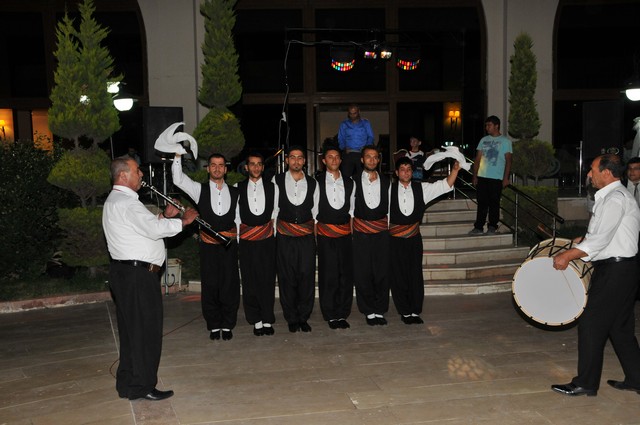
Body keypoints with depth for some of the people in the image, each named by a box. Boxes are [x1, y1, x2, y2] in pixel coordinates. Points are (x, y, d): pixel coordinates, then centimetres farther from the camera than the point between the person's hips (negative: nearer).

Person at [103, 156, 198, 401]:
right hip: (138, 273, -11)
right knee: (145, 329, -2)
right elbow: (155, 230, -24)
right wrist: (183, 221, -12)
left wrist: (164, 216, 7)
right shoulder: (126, 203, -17)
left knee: (131, 330, 16)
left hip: (126, 272, 11)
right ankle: (142, 387, 8)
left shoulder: (115, 200, 19)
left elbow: (146, 227, 19)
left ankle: (127, 384, 25)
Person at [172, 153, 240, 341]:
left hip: (230, 245, 1)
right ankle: (214, 326, 18)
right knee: (210, 286, 5)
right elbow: (178, 179, -9)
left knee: (230, 285, 3)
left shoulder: (235, 192, 8)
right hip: (208, 245, -1)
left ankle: (227, 325, 17)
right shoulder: (200, 190, 3)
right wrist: (178, 155, -14)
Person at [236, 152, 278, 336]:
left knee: (268, 279, 1)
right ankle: (256, 321, 13)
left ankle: (267, 320, 12)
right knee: (250, 281, 2)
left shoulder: (272, 187, 7)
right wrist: (237, 241, 2)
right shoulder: (238, 188, 4)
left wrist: (274, 231, 3)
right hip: (246, 240, 0)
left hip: (267, 240, 0)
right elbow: (236, 216, 5)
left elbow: (275, 213, 9)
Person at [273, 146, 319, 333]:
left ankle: (303, 317, 13)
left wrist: (316, 232, 7)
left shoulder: (312, 183, 10)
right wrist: (273, 232, 3)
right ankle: (292, 319, 13)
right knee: (287, 278, 1)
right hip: (284, 237, -1)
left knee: (307, 276, -1)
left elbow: (315, 210, 12)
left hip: (307, 235, 1)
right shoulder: (277, 181, 5)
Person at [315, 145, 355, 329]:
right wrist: (314, 235, -2)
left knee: (346, 274, 2)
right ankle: (331, 316, 10)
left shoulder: (349, 183, 12)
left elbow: (351, 209, 14)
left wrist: (352, 231, 7)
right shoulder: (317, 182, 2)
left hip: (345, 233, 3)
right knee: (328, 275, -1)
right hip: (325, 234, -3)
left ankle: (342, 314, 14)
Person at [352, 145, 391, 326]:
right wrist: (350, 230, 0)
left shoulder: (386, 181, 8)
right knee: (363, 273, 1)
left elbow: (389, 208, 9)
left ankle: (380, 310, 14)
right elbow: (351, 208, 5)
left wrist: (388, 230, 5)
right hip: (361, 232, -1)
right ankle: (369, 311, 13)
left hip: (382, 231, 1)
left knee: (382, 272, 2)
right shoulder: (354, 181, 3)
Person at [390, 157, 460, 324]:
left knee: (416, 275, 5)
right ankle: (405, 312, 17)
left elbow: (445, 185, -3)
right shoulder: (390, 190, -2)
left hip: (414, 238, 2)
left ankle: (415, 311, 18)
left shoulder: (421, 189, 3)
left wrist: (455, 170, -18)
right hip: (395, 240, -2)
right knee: (399, 276, 3)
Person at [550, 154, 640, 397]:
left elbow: (600, 239, -23)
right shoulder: (612, 196, 15)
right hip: (620, 268, 10)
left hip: (614, 270, -10)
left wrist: (569, 255, -19)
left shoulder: (615, 198, -17)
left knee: (591, 324, -4)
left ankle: (586, 383, 5)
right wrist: (583, 240, 15)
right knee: (620, 327, 17)